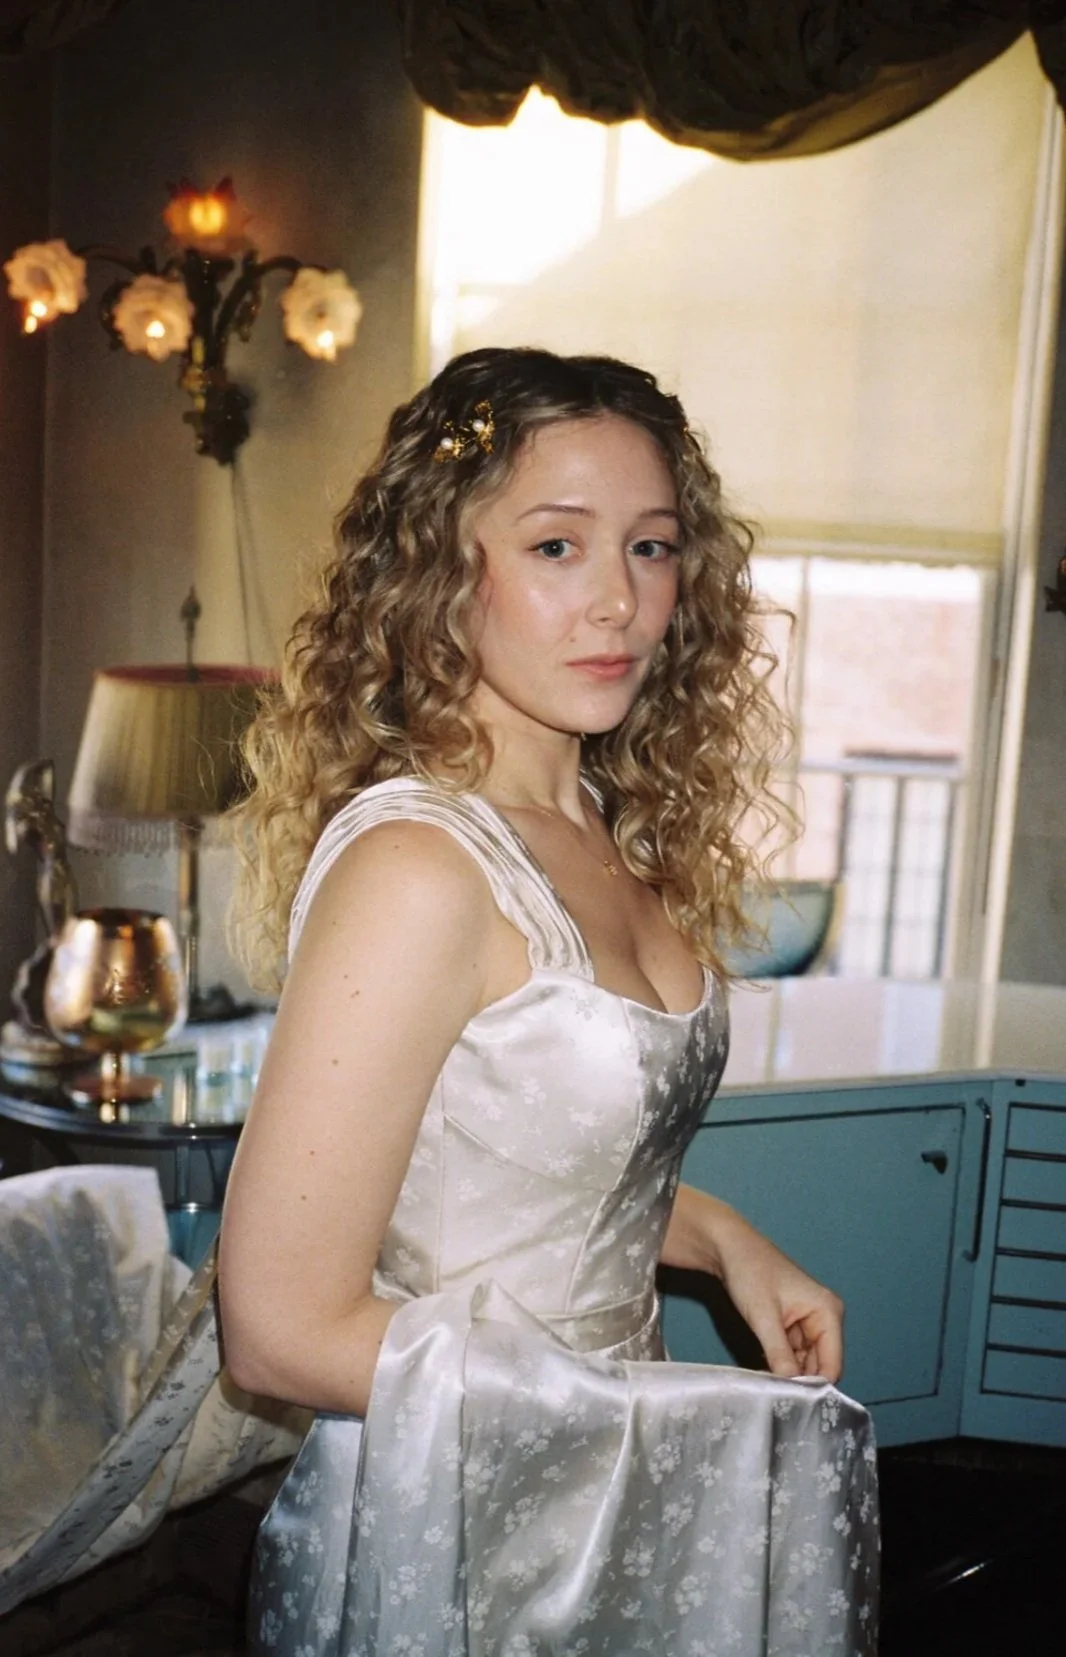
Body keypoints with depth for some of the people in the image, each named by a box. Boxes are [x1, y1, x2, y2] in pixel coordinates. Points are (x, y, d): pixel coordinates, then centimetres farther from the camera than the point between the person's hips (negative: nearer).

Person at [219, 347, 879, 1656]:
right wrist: (674, 1416, -18)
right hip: (444, 1546, -7)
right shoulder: (415, 868, -26)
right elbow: (285, 1329, -23)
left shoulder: (604, 834, -1)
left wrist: (721, 1238, -4)